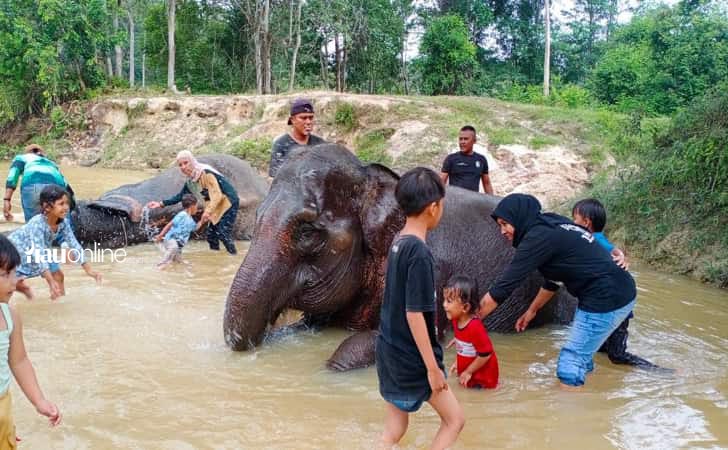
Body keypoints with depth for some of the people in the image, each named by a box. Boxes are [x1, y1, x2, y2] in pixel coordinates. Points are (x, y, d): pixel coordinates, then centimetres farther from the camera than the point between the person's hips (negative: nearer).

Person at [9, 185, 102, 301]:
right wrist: (51, 282, -50)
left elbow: (74, 245, -15)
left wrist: (89, 270, -19)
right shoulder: (37, 224, -40)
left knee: (58, 275, 4)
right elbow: (38, 255, -44)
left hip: (39, 252, 6)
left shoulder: (63, 222, -21)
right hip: (15, 249, -6)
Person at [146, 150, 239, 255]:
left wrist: (208, 211, -39)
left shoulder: (206, 173, -23)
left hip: (228, 203, -9)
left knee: (223, 234, -16)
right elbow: (180, 196, 12)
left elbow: (217, 195, -28)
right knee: (211, 235, 7)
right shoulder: (190, 181, 4)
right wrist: (161, 204, 6)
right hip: (215, 208, 9)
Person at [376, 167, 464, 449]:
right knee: (454, 420, 8)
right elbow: (414, 314, -23)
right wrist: (432, 367, -17)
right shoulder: (419, 253, -22)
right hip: (412, 358, -8)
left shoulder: (397, 243, 5)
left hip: (390, 350, 8)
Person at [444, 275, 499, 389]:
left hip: (482, 376, -8)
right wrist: (457, 362, 8)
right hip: (465, 370, 8)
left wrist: (468, 372, -16)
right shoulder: (456, 321, -4)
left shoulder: (475, 327, -30)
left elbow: (486, 354, -25)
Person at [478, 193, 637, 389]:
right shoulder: (551, 227, 12)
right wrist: (532, 310, 33)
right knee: (581, 357, 19)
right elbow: (553, 277, 26)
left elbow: (503, 287, -14)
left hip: (607, 298, -10)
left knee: (570, 366, -4)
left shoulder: (538, 237, -14)